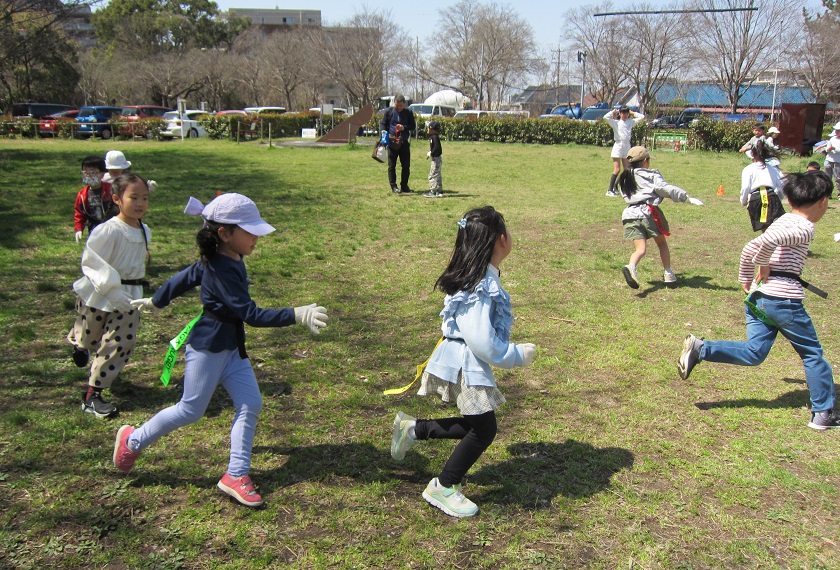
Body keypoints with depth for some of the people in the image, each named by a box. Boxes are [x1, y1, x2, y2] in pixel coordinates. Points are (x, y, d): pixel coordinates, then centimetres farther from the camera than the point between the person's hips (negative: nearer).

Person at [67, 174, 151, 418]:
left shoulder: (144, 231, 0)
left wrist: (136, 293, 14)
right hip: (98, 295, -5)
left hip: (128, 296, 5)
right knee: (89, 339, 12)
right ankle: (78, 342, 49)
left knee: (121, 343, 2)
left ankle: (94, 393, 15)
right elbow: (93, 263, -22)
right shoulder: (108, 231, -21)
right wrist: (113, 291, -27)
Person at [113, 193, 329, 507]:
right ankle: (133, 440, 30)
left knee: (250, 405, 3)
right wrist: (296, 315, -38)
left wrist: (156, 302, 28)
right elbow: (251, 313, -32)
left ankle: (236, 475, 11)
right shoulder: (222, 270, -27)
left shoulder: (226, 260, 1)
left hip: (232, 346, 9)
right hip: (207, 347, -9)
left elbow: (185, 277, 14)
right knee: (191, 410, 6)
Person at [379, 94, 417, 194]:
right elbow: (382, 123, 10)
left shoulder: (408, 113, 6)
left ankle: (404, 186, 18)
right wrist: (383, 131, -11)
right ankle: (393, 186, 5)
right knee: (392, 165, -2)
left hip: (404, 142, 2)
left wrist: (404, 128, -11)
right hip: (392, 142, -2)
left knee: (406, 166, 7)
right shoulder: (389, 111, 3)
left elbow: (413, 127, 7)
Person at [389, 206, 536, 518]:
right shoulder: (481, 287, -26)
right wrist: (518, 355, -15)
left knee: (476, 425, 17)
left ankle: (412, 428, 24)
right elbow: (482, 341, -28)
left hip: (459, 360, 10)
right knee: (484, 429, 4)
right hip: (466, 366, -9)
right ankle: (443, 487, 19)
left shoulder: (478, 277, 5)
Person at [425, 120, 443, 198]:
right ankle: (439, 191, 22)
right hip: (436, 158, 11)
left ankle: (433, 192, -8)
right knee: (437, 175, 15)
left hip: (436, 158, -11)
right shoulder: (433, 137, 13)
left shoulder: (434, 137, -17)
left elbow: (437, 147, -25)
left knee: (433, 175, -8)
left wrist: (431, 153, -17)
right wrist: (430, 153, 9)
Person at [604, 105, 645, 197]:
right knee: (617, 170, -10)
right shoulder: (615, 122, 1)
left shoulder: (631, 122, 12)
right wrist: (613, 112, 0)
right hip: (618, 146, -5)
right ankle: (610, 190, -6)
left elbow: (642, 117, 13)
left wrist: (632, 113, 13)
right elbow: (606, 117, -13)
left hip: (627, 146, 5)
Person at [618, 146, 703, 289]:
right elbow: (666, 189, -7)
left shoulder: (625, 179, 20)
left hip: (630, 213, 3)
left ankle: (631, 267, -34)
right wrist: (688, 198, -8)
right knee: (662, 244, 17)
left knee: (640, 249, -4)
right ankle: (669, 275, 20)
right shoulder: (651, 175, 3)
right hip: (648, 212, -3)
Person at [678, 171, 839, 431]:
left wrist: (746, 279, 16)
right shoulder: (805, 228, -11)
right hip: (784, 299, -7)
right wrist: (764, 266, -14)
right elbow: (768, 240, -28)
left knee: (753, 353, 6)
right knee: (812, 354, 9)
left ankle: (700, 348, -12)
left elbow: (750, 249, 16)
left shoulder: (783, 221, 16)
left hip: (757, 296, 8)